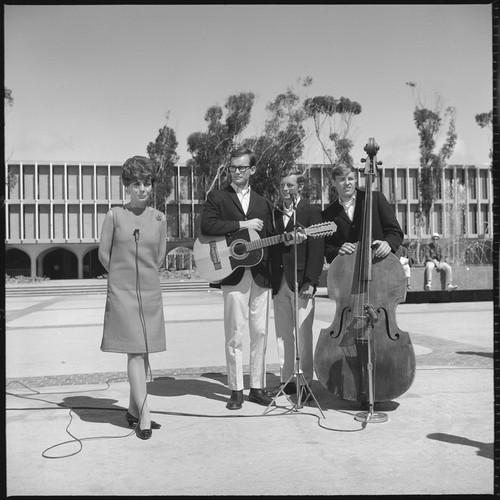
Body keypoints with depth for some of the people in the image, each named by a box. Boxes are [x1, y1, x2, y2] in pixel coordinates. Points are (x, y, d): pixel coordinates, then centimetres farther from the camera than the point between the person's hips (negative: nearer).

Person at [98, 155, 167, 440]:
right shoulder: (115, 216, -3)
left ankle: (133, 410, 22)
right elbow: (104, 254, 3)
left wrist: (144, 276, 13)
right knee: (135, 352, -7)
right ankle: (144, 417, -5)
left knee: (144, 352, 8)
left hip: (150, 291, 4)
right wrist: (124, 276, 9)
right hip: (122, 292, -3)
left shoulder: (159, 218, 5)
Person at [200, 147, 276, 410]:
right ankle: (236, 390, 8)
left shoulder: (263, 203, 19)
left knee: (260, 333, 5)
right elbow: (207, 226, -11)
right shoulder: (217, 197, 6)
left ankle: (257, 387, 15)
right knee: (235, 334, -2)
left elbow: (271, 238, 18)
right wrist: (242, 225, -13)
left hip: (260, 274, 4)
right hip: (233, 273, -3)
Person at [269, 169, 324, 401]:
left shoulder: (311, 212, -1)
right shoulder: (274, 212, 14)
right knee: (282, 334, 9)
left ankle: (306, 382, 7)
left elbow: (316, 248, -8)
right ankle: (286, 380, 18)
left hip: (300, 280, -5)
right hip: (278, 281, 5)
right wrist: (270, 279, 4)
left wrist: (311, 282, -14)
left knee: (303, 334, -2)